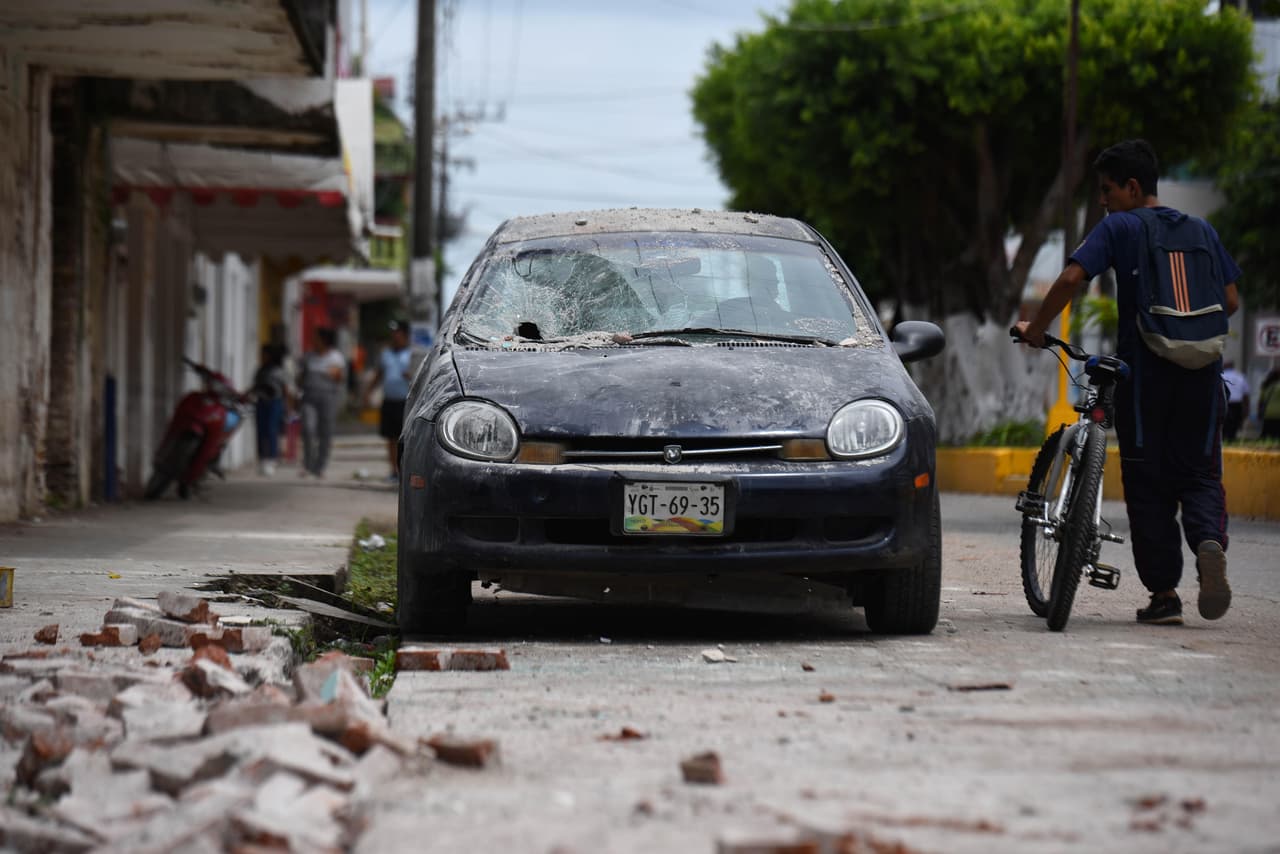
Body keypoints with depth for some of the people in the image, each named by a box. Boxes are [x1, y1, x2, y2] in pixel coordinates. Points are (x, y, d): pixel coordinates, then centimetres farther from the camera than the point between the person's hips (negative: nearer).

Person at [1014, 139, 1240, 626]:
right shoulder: (1201, 230, 11)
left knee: (1147, 481, 6)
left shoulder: (1118, 229, -2)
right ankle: (1209, 539, -20)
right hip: (1200, 371, 3)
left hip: (1143, 370, -3)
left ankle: (1164, 594, 3)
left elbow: (1071, 279, -14)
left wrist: (1036, 328, -3)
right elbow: (1230, 302, 10)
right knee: (1199, 472, 11)